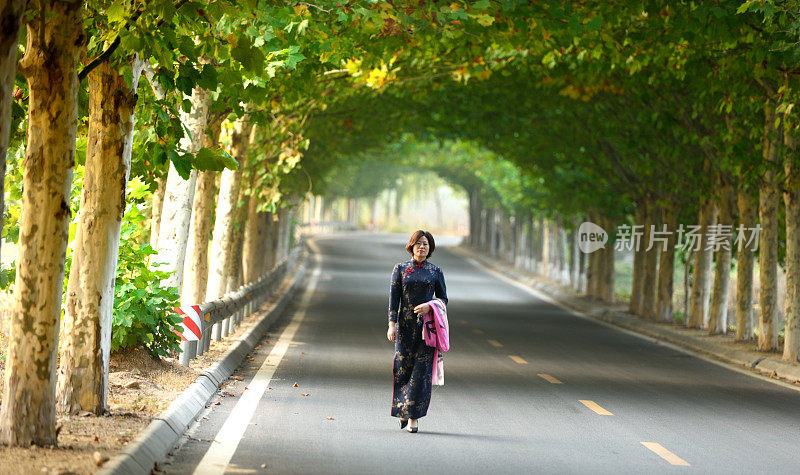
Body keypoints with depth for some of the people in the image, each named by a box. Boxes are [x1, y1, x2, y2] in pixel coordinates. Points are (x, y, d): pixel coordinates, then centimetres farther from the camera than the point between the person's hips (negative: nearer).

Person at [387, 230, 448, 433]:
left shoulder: (435, 271, 8)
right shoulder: (400, 269, 6)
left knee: (422, 370, -7)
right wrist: (392, 324, -8)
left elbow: (443, 298, 12)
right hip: (405, 325, 0)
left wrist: (429, 306, -10)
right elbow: (393, 298, 2)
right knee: (403, 368, 1)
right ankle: (402, 411, 23)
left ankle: (414, 416, -4)